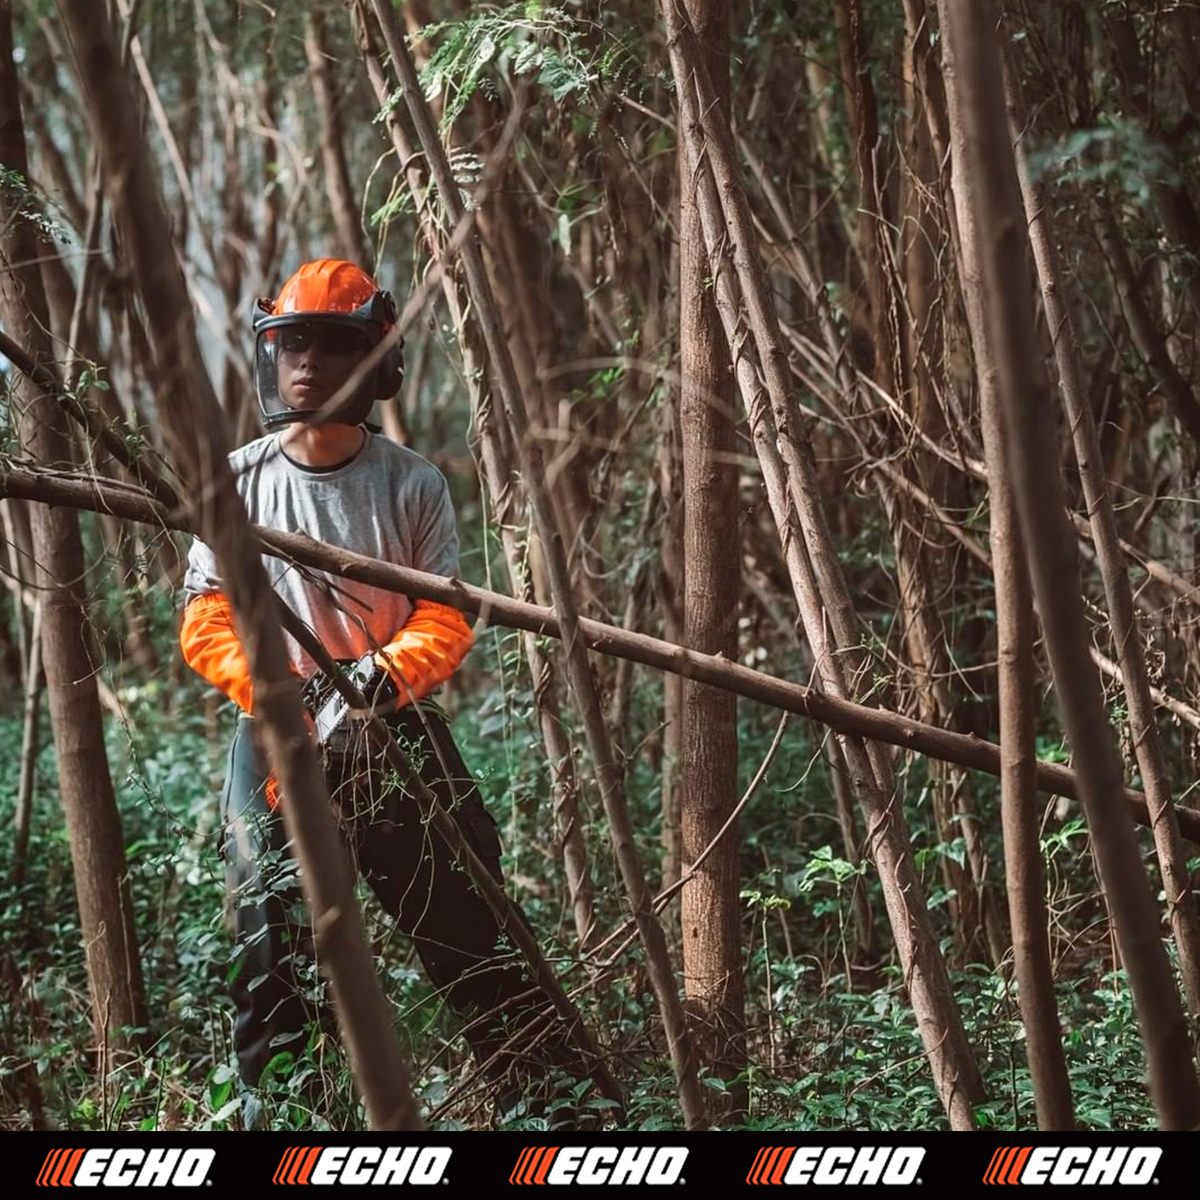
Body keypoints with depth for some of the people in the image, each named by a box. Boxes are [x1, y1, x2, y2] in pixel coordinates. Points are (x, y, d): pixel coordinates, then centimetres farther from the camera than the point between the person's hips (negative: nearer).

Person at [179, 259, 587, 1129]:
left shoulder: (415, 486, 1)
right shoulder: (238, 484, 1)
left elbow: (444, 619, -4)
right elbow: (207, 627, -3)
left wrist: (386, 674, -25)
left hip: (398, 737, 0)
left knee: (471, 932, 1)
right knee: (275, 956, -1)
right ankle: (275, 1113, 10)